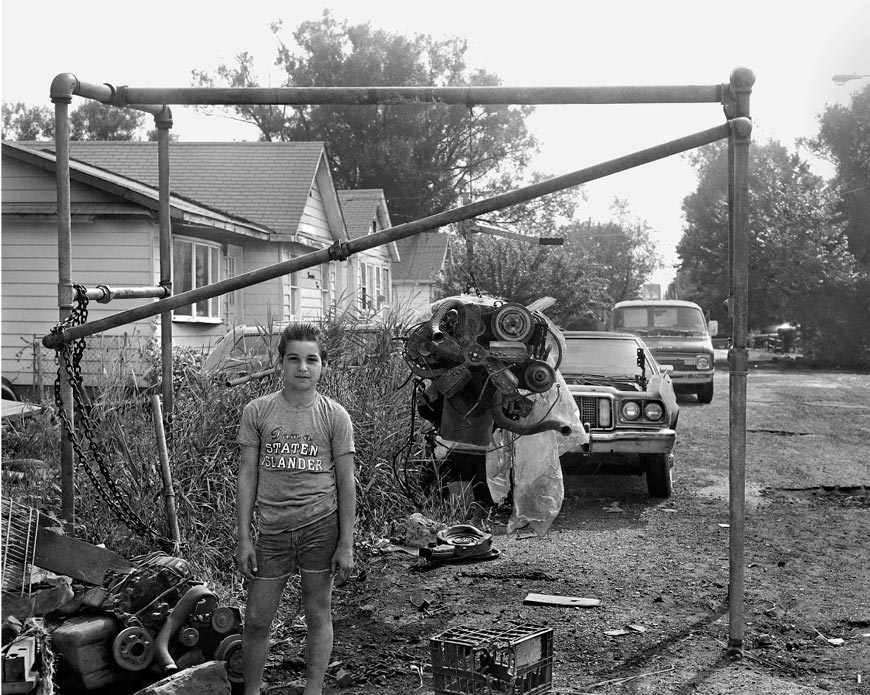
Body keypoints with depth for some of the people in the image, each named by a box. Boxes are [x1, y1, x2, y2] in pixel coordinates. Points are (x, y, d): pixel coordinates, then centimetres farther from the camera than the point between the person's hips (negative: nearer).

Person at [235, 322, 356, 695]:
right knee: (256, 620, 6)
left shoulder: (335, 416, 0)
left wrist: (346, 544, -2)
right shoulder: (257, 412, 2)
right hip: (272, 529, 1)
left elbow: (345, 482, 1)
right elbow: (247, 476, 4)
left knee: (318, 615, 7)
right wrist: (244, 538, 0)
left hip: (321, 525, -1)